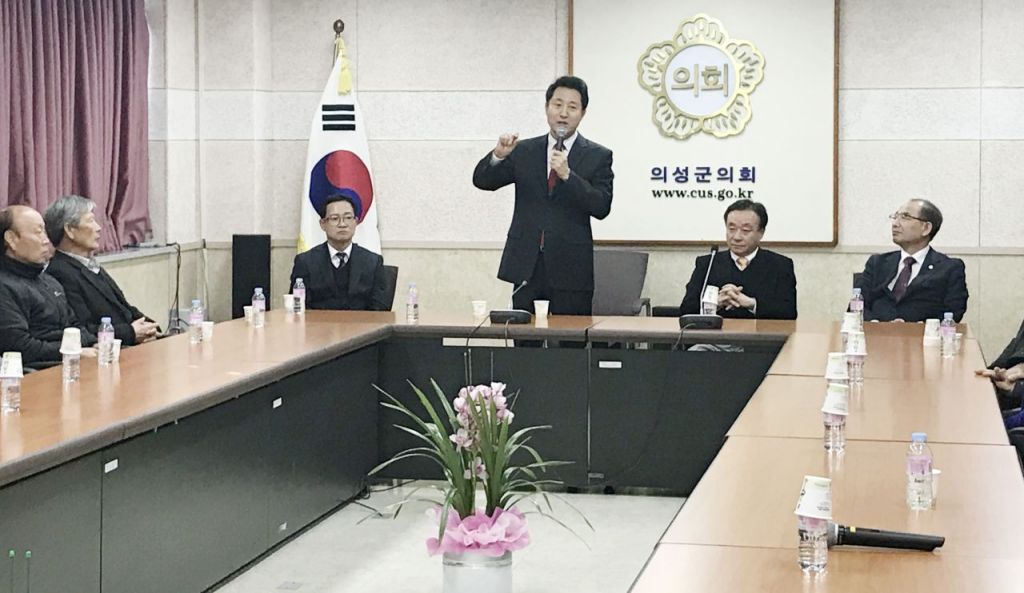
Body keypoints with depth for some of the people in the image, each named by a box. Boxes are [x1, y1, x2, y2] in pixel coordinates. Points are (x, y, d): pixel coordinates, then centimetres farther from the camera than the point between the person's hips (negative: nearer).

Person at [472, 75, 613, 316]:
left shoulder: (598, 156, 3)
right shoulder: (524, 151, 10)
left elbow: (602, 207, -7)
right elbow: (482, 181, 4)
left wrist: (567, 175, -19)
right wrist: (498, 155, -16)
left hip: (570, 270, -2)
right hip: (526, 268, 2)